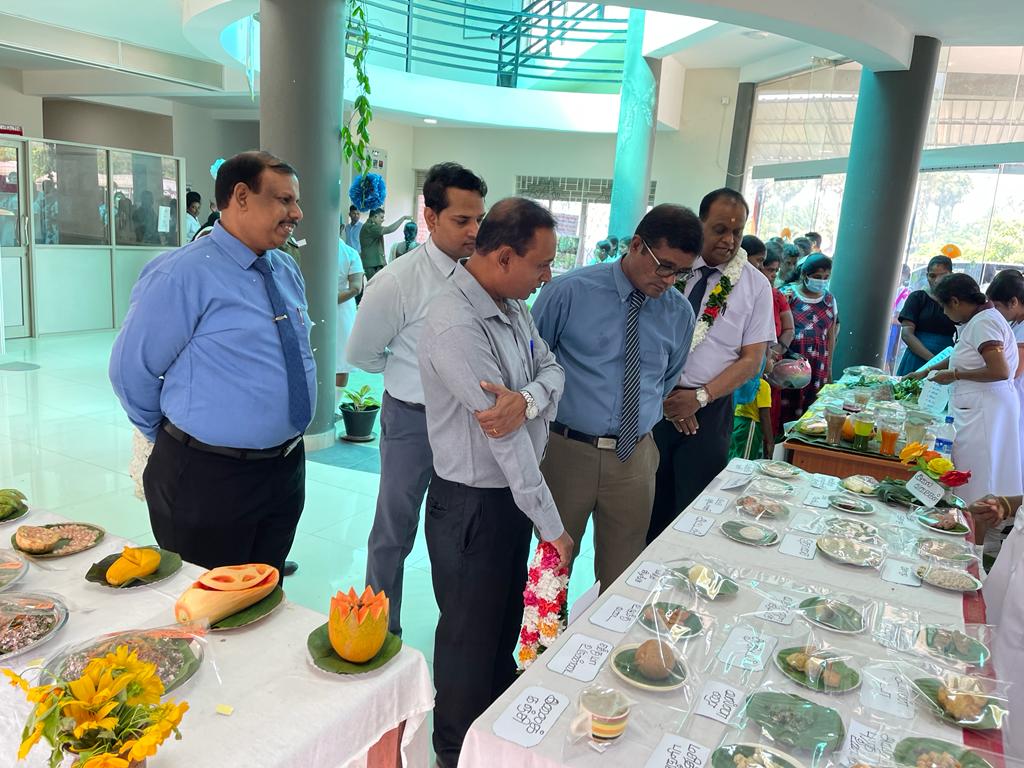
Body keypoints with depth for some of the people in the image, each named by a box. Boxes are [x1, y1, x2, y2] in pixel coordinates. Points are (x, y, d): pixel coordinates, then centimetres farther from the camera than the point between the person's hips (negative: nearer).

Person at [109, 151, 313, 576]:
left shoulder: (288, 271, 7)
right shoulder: (184, 274, -17)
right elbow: (131, 369, -12)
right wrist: (173, 439, 2)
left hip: (287, 467, 7)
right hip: (208, 477, -6)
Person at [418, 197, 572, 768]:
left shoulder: (512, 304, 1)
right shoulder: (456, 328, -29)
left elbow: (552, 368, -1)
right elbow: (506, 439, -27)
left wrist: (527, 399, -26)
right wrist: (551, 525, -20)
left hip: (514, 489, 9)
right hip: (473, 503, -8)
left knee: (507, 614, 27)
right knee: (471, 633, 13)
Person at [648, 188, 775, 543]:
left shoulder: (755, 285, 1)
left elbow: (751, 359, -1)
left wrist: (699, 397, -13)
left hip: (709, 411, 0)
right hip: (654, 401, 1)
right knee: (649, 501, 9)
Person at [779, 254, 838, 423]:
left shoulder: (829, 300, 9)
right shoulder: (788, 294, -3)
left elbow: (831, 335, 14)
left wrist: (829, 366, 14)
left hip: (817, 368, 3)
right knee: (785, 410, -2)